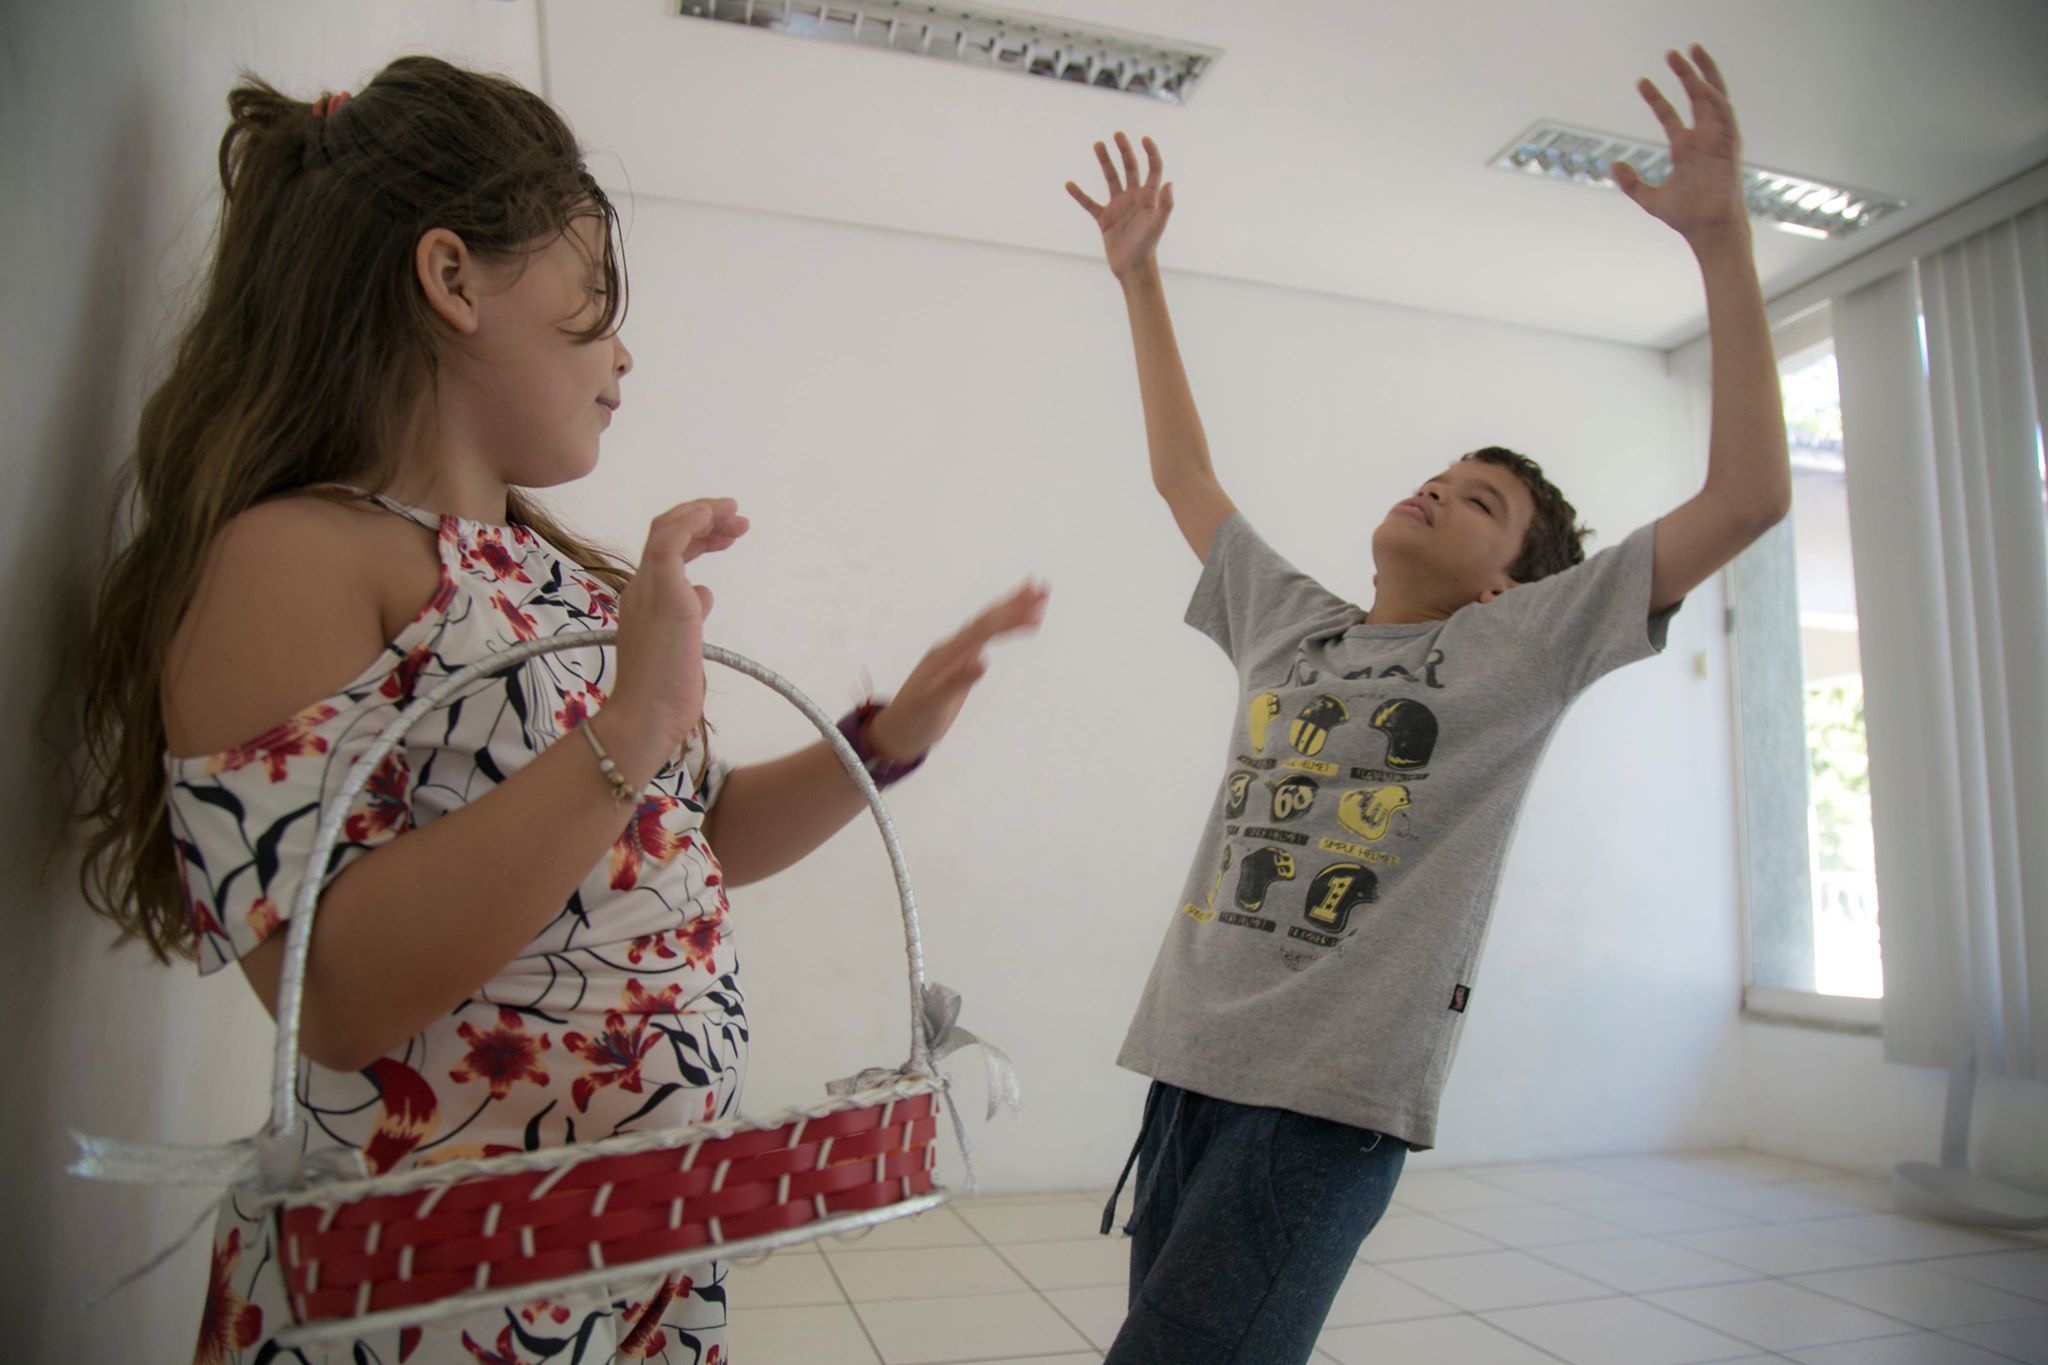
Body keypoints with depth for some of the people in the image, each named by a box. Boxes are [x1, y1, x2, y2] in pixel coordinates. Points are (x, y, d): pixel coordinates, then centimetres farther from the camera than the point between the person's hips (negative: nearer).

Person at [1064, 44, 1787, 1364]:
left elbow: (1749, 497, -2)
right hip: (1189, 1063, 5)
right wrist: (1140, 276, 26)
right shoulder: (1288, 618, 16)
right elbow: (1182, 472, 25)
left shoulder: (1520, 647, 4)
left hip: (1332, 1102, -5)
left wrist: (1722, 236, -5)